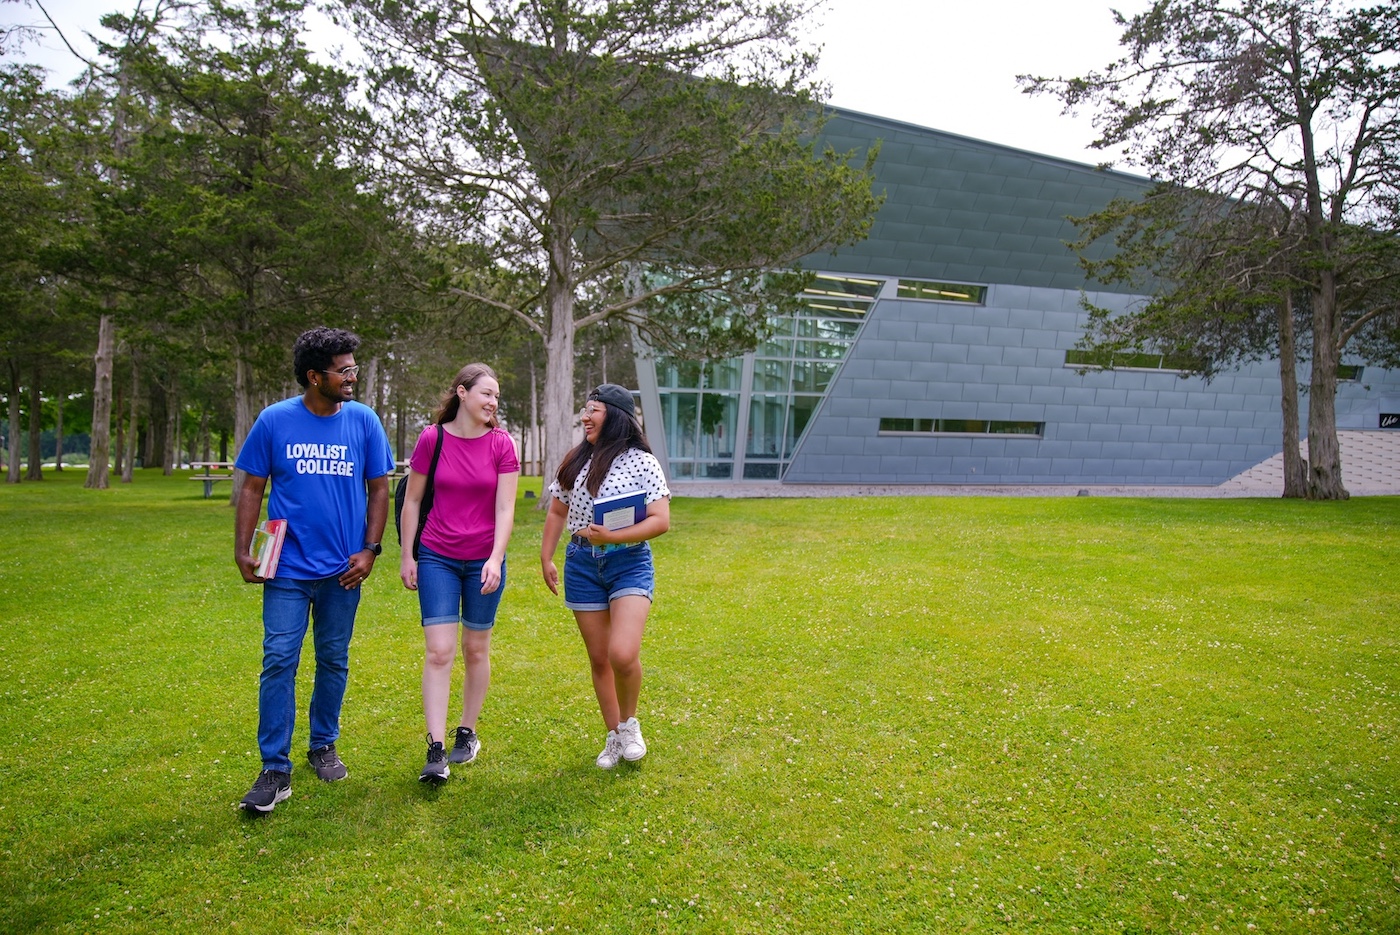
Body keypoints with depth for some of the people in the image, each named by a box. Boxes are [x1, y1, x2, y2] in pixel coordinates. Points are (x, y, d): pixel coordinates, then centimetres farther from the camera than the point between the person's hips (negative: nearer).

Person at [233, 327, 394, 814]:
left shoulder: (364, 421, -1)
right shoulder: (275, 420, -4)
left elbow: (378, 489, 4)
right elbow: (252, 487, 3)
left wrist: (370, 549, -4)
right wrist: (242, 550, -4)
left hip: (341, 570, 2)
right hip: (287, 569, -1)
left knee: (333, 661, 13)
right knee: (278, 663, -5)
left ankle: (324, 745, 31)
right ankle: (275, 769, 4)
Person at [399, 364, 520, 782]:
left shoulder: (501, 445, -5)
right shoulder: (431, 439, -5)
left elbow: (505, 509, -8)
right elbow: (412, 501, 3)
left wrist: (495, 559, -19)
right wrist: (406, 556, 3)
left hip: (484, 560, 1)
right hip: (437, 559, -1)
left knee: (476, 649, 11)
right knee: (439, 651, -7)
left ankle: (467, 733, 28)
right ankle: (435, 751, -3)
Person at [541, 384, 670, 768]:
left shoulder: (642, 462, -6)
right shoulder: (575, 460, 8)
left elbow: (661, 521, -12)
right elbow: (557, 511, 17)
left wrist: (612, 536, -21)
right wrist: (546, 558, 11)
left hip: (629, 563, -4)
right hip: (582, 564, 5)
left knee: (623, 654, -19)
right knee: (598, 658, 9)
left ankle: (629, 722, 10)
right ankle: (614, 736, 27)